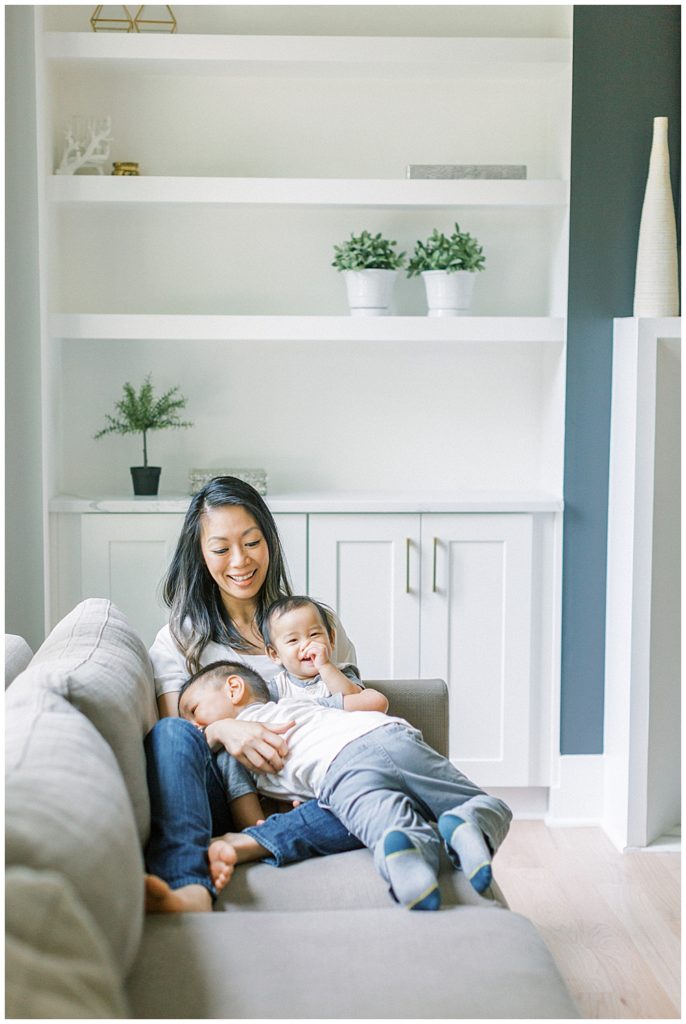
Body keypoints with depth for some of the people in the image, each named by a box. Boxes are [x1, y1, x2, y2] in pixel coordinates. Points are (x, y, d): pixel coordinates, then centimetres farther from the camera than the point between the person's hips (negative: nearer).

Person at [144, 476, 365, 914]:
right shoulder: (179, 639, 15)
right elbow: (174, 732, 4)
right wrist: (223, 731, -19)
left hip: (303, 799, 1)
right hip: (222, 803, 0)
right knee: (170, 734, -33)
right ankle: (188, 888, -54)